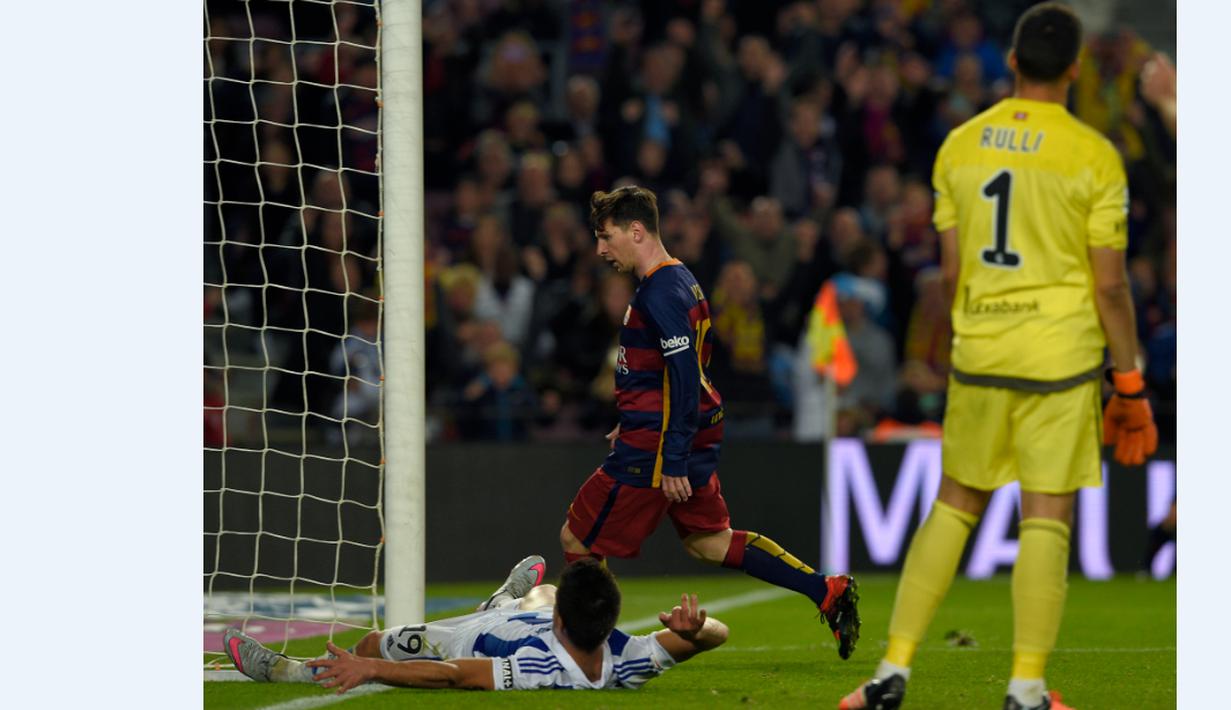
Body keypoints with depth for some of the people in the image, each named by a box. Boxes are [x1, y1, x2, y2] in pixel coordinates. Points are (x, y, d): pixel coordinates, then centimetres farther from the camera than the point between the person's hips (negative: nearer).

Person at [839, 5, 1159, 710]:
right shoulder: (1093, 156, -8)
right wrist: (1131, 381, 0)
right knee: (1046, 520, 1)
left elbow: (952, 270, 9)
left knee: (955, 506, 14)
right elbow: (1110, 285, -8)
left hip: (978, 356, 4)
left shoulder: (960, 146, 5)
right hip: (1061, 358, -4)